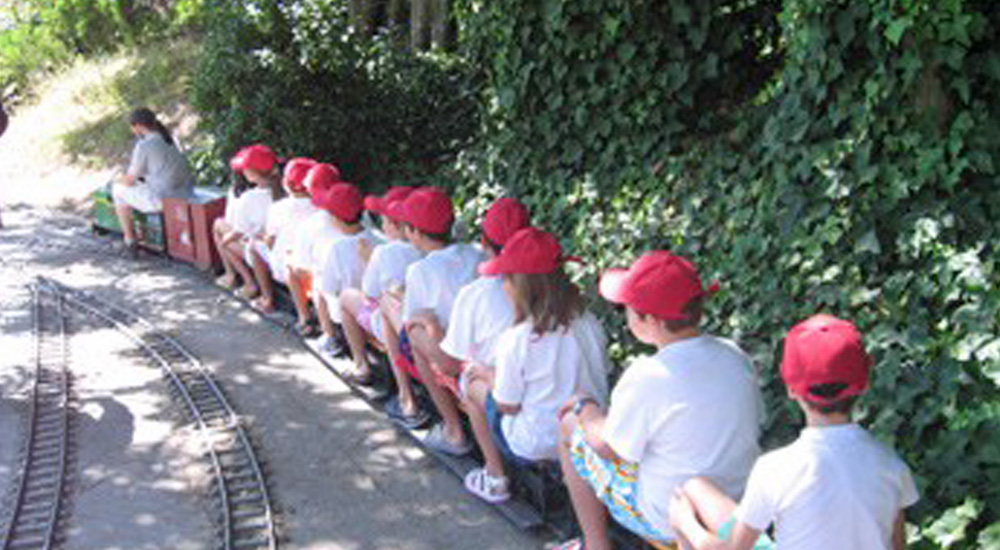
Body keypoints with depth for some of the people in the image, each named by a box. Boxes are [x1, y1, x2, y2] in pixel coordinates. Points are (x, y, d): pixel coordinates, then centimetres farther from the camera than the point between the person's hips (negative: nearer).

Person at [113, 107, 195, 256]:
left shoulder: (143, 146, -13)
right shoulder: (169, 137, 10)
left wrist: (121, 181, 17)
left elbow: (130, 180, -6)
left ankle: (130, 241, 20)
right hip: (186, 192, 8)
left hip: (163, 198, -8)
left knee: (118, 190, 15)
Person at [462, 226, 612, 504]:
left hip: (536, 447, -6)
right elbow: (602, 376, 7)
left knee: (475, 387, 16)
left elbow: (507, 406, -14)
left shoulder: (515, 340, -22)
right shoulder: (589, 324, -7)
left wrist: (489, 376, 8)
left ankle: (495, 478, 22)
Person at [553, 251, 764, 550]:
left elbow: (608, 449, -15)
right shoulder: (737, 357, -8)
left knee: (571, 427, 11)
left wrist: (585, 408, 7)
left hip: (666, 524, -6)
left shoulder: (647, 377, -27)